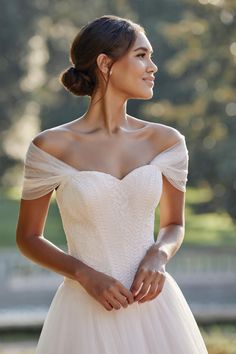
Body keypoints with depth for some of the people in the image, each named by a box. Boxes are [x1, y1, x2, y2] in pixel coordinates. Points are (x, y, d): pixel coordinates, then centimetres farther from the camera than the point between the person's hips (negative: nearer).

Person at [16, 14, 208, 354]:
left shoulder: (166, 141, 1)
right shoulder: (52, 146, -6)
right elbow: (28, 238, 1)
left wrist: (158, 256, -8)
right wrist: (85, 274, -13)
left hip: (154, 304, 3)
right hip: (88, 310, -3)